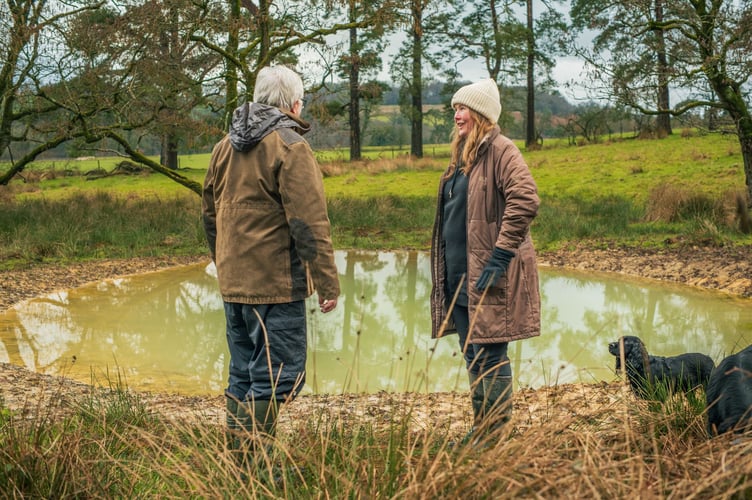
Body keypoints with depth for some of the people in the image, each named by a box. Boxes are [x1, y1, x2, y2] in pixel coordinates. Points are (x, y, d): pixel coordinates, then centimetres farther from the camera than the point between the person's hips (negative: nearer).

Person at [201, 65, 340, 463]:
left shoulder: (225, 147, 13)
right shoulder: (290, 146, -10)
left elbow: (209, 214, 20)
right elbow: (309, 224, -16)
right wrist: (328, 283, -13)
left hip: (232, 282, 8)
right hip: (276, 283, -8)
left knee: (243, 375, 16)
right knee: (275, 378, -3)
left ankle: (237, 460, 22)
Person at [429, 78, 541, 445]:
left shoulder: (500, 150, -11)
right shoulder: (462, 154, 16)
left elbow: (526, 201, -23)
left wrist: (500, 257, -22)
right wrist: (447, 270, 17)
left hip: (488, 276, -9)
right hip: (459, 274, 9)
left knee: (491, 356, -3)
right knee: (472, 357, 15)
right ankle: (479, 430, 25)